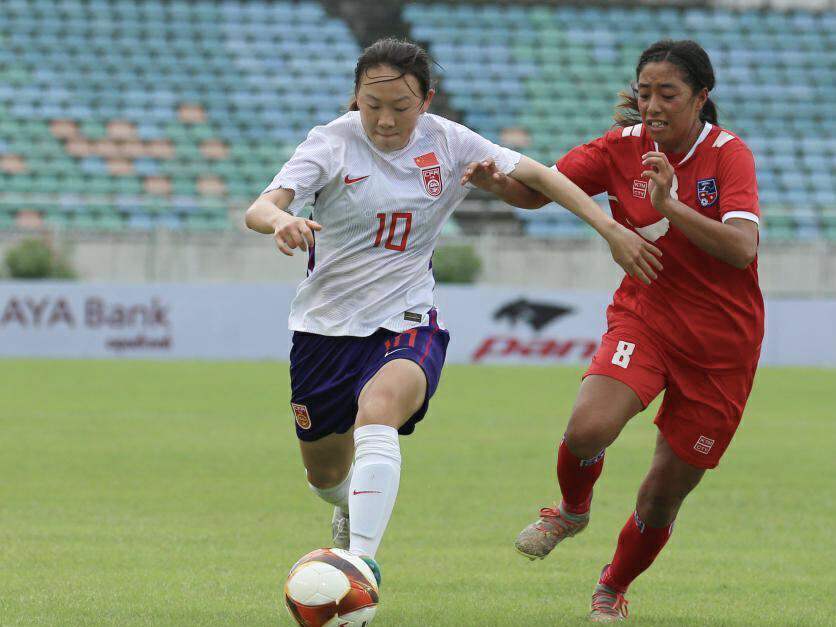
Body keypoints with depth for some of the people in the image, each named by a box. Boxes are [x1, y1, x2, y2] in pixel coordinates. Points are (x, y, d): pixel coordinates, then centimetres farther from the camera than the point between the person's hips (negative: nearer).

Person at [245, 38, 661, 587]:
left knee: (377, 412, -34)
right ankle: (353, 510, 53)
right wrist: (281, 220, -48)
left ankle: (363, 562, -42)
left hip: (407, 324, -1)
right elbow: (259, 209, -23)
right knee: (326, 475, 14)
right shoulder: (333, 142, -11)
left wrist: (611, 229, -3)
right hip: (326, 326, 1)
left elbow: (537, 176, 4)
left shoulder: (446, 142, -4)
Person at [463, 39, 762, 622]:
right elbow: (539, 190, -2)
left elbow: (742, 248, -25)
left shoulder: (729, 153, -12)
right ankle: (572, 509, 8)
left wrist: (670, 204, -37)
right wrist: (498, 182, -24)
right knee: (587, 428, -27)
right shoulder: (625, 146, -4)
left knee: (665, 492, 2)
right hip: (644, 316, 1)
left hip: (721, 343, -1)